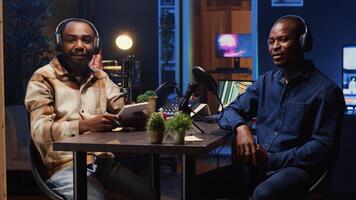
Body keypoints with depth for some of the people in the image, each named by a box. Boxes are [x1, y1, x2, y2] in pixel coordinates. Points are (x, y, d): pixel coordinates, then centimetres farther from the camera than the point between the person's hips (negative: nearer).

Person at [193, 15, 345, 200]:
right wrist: (241, 127, -8)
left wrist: (272, 160, -16)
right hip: (256, 165, 5)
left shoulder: (325, 90, -3)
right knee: (200, 185, -16)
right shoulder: (265, 82, 16)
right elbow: (231, 111, 17)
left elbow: (324, 147, -9)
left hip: (296, 168, -5)